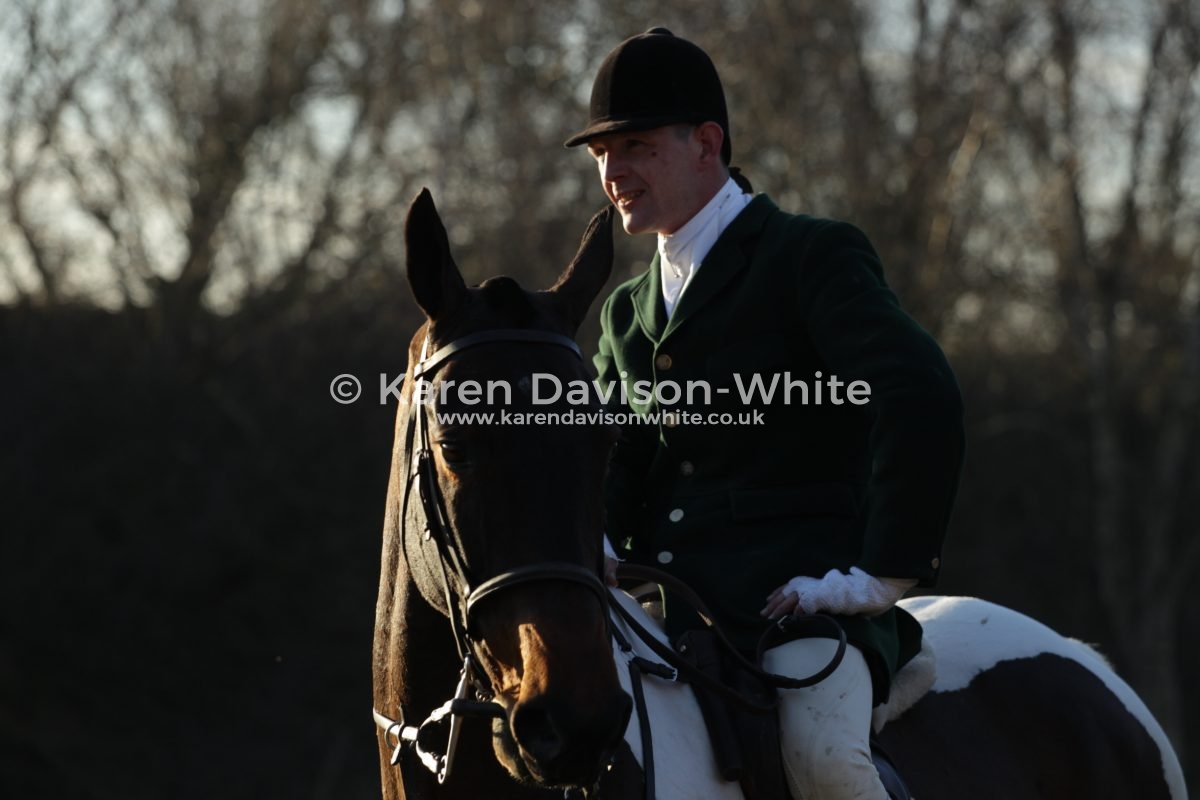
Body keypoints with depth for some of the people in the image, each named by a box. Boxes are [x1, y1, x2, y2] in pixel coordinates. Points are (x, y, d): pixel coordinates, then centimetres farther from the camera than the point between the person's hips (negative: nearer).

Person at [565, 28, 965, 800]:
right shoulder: (630, 311, 24)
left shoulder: (813, 256, 0)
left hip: (798, 594, -7)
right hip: (662, 604, 7)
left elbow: (923, 403, -14)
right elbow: (613, 458, 16)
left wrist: (881, 577, -19)